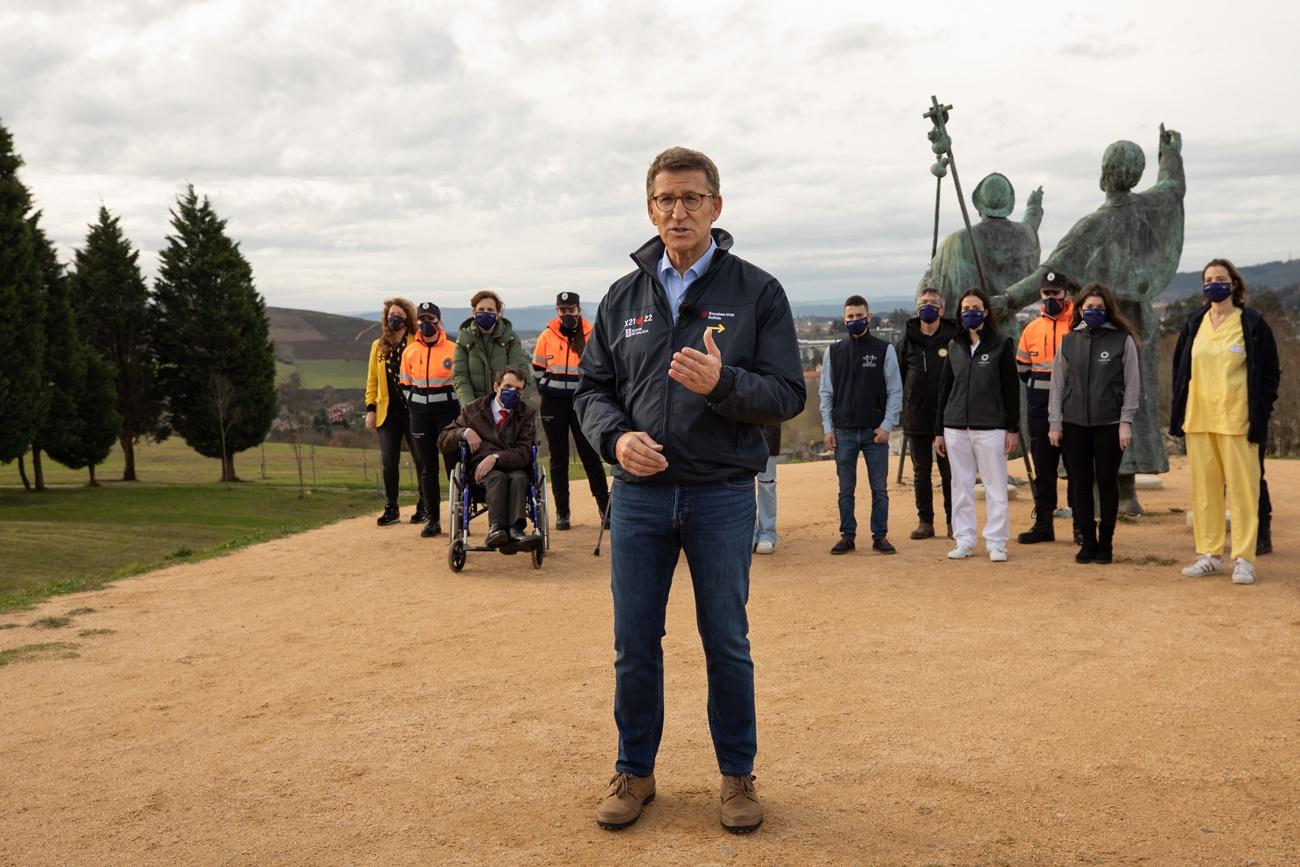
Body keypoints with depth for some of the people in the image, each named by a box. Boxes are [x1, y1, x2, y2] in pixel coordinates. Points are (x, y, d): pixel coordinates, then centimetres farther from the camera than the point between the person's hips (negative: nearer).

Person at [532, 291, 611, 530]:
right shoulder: (547, 336, 3)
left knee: (590, 455, 0)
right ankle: (562, 512, 12)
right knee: (558, 458, 6)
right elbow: (538, 370, 11)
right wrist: (548, 394, 4)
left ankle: (605, 507, 7)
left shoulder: (591, 336, 0)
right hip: (554, 404, 1)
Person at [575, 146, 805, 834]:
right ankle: (634, 771, 26)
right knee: (635, 643, 9)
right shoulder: (624, 297, 8)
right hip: (638, 494, 3)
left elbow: (788, 395, -6)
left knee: (726, 642, 9)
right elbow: (593, 388, 11)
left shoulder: (757, 292, -1)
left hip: (722, 495, -2)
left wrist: (722, 383, -25)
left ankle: (738, 774, 25)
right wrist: (615, 437, -9)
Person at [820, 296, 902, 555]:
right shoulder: (833, 352, 7)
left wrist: (887, 425, -8)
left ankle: (880, 536, 12)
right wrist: (827, 428, 1)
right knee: (845, 489, 6)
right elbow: (826, 392, 8)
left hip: (876, 432, -1)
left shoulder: (884, 350, 1)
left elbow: (895, 391, 0)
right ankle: (847, 536, 14)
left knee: (880, 488, 4)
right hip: (843, 431, 2)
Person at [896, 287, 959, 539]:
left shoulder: (953, 337, -3)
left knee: (949, 471, 4)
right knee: (921, 471, 9)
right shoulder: (907, 338, 4)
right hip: (916, 417, 3)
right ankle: (925, 521, 17)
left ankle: (953, 521, 13)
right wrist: (901, 402, 3)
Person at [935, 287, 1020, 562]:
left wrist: (1012, 428, -6)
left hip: (990, 427, -4)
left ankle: (996, 543, 6)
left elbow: (1011, 388, -1)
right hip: (956, 427, 4)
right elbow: (945, 388, 13)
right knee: (961, 487, 7)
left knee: (995, 487, 0)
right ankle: (964, 541, 14)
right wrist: (939, 430, 10)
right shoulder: (955, 346, 11)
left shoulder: (1001, 344, 0)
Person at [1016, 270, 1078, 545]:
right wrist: (1039, 388, 12)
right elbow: (1022, 367, 19)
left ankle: (1082, 525, 7)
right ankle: (1043, 524, 17)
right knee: (1043, 467, 9)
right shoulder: (1032, 329, 10)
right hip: (1040, 409, 4)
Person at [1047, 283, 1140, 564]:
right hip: (1074, 424, 3)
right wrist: (1054, 423, 3)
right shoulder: (1069, 342, 8)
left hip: (1109, 424, -3)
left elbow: (1132, 384, -1)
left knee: (1107, 483, 4)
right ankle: (1087, 542, 14)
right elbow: (1057, 384, 9)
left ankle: (1105, 542, 13)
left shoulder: (1123, 340, 0)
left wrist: (1126, 421, -8)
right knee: (1081, 484, 5)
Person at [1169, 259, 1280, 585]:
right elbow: (1180, 368, 16)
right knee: (1204, 488, 7)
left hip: (1237, 420, -4)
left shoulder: (1252, 324, -1)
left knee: (1242, 487, -3)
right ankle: (1209, 554, 14)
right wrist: (1180, 411, 9)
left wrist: (1261, 412, -7)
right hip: (1198, 420, 5)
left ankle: (1243, 559, 1)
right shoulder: (1194, 324, 12)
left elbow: (1270, 371, 0)